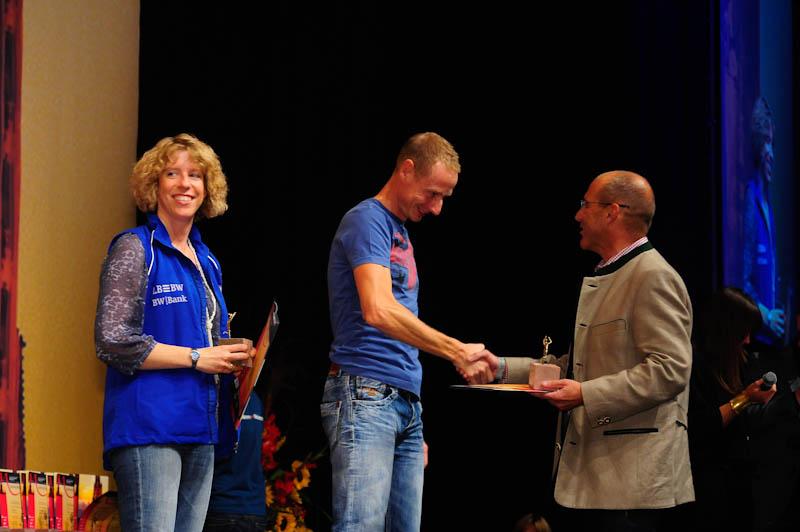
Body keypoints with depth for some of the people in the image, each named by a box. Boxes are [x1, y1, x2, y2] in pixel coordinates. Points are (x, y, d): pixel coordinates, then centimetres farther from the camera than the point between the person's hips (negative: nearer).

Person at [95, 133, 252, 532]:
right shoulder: (135, 249, -4)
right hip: (149, 426, -8)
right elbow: (112, 342, -13)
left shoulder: (205, 261, 19)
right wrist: (196, 357, -12)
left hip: (200, 431, 8)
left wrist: (231, 357, 6)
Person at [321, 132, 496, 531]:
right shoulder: (367, 221, -7)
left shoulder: (401, 234, 21)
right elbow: (378, 311, -22)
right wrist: (457, 352, -21)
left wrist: (415, 430, 18)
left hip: (406, 403, 9)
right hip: (366, 397, -9)